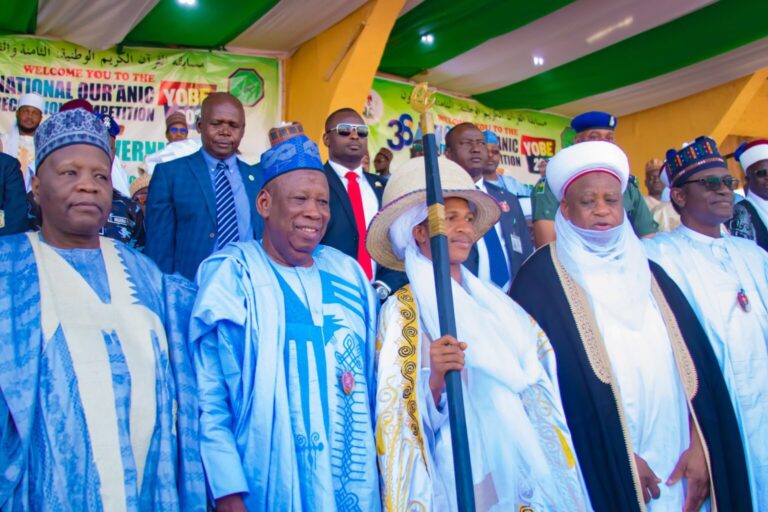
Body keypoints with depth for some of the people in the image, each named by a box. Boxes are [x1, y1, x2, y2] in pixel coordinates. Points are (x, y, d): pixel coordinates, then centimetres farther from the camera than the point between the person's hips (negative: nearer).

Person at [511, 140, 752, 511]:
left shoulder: (647, 272, 11)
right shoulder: (541, 277, -6)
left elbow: (694, 360, 8)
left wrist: (699, 444, -4)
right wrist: (614, 456, -12)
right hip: (601, 469, -5)